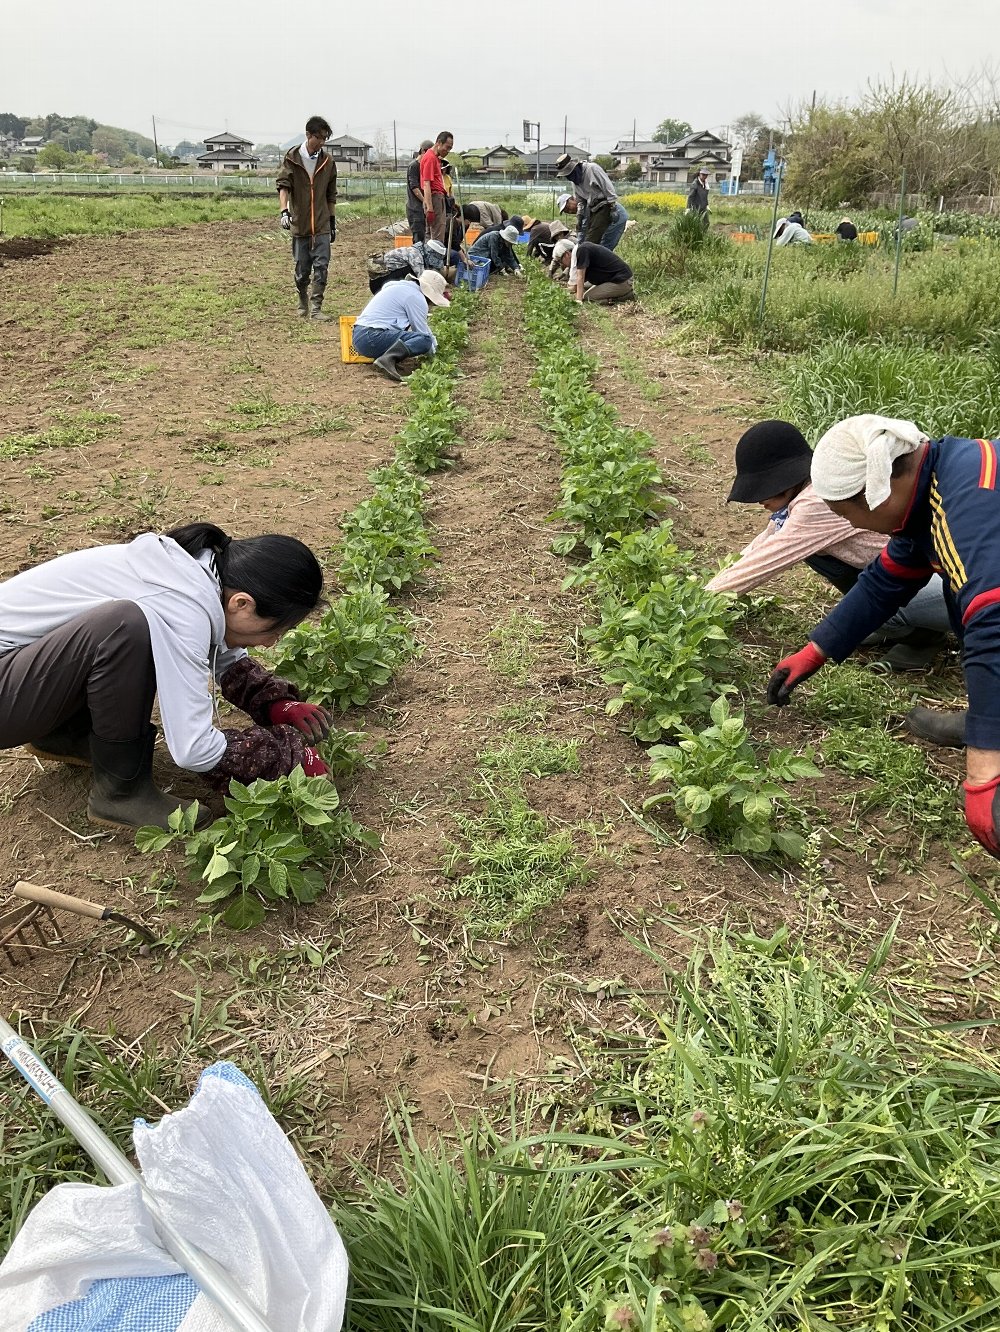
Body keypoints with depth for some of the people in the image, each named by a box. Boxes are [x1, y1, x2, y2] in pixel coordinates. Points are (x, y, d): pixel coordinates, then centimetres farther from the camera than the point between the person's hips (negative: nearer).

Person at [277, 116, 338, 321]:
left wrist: (333, 221, 15)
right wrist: (284, 211, -25)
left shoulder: (328, 161, 7)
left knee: (321, 267, -9)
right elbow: (283, 185, -10)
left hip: (322, 225, 2)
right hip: (300, 224, -1)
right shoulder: (292, 158, -1)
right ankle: (303, 303, 27)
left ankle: (316, 307, -6)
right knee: (302, 269, 6)